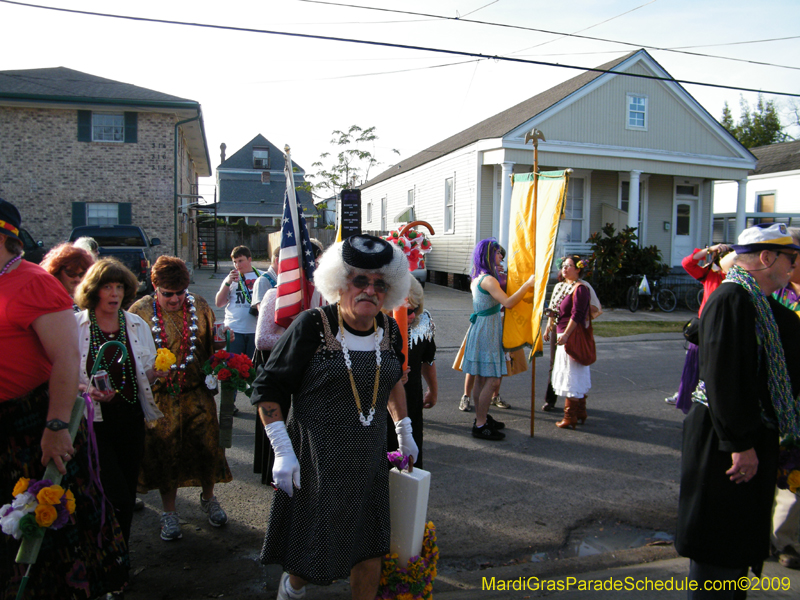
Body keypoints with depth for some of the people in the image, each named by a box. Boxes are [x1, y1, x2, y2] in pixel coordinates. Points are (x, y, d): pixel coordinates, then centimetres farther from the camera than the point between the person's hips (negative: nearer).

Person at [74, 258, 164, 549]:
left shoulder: (138, 325, 7)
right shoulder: (74, 326, -3)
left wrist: (158, 373, -10)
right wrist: (88, 390, -21)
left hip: (130, 421, 4)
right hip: (93, 423, -4)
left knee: (127, 495, 12)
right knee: (117, 498, -10)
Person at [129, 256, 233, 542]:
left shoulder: (199, 306, 2)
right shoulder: (140, 311, -5)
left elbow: (212, 346, 12)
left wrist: (222, 340, -8)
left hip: (197, 393, 2)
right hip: (160, 397, -1)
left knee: (206, 445, 7)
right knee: (164, 452, 8)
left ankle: (208, 498, 34)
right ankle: (169, 512, 28)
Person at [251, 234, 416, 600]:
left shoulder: (389, 330, 1)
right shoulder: (312, 326, -16)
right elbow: (267, 389, -12)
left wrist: (404, 432, 19)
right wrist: (283, 451, -17)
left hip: (369, 461, 4)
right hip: (315, 463, -4)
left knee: (370, 552, 13)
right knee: (309, 547, 13)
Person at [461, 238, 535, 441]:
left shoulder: (478, 277, 12)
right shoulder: (488, 280, -19)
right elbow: (508, 303, -28)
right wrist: (528, 284, -22)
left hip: (481, 328, 10)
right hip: (487, 331, -10)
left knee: (481, 378, 16)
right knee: (492, 380, -7)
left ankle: (481, 418, 26)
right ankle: (480, 425, -1)